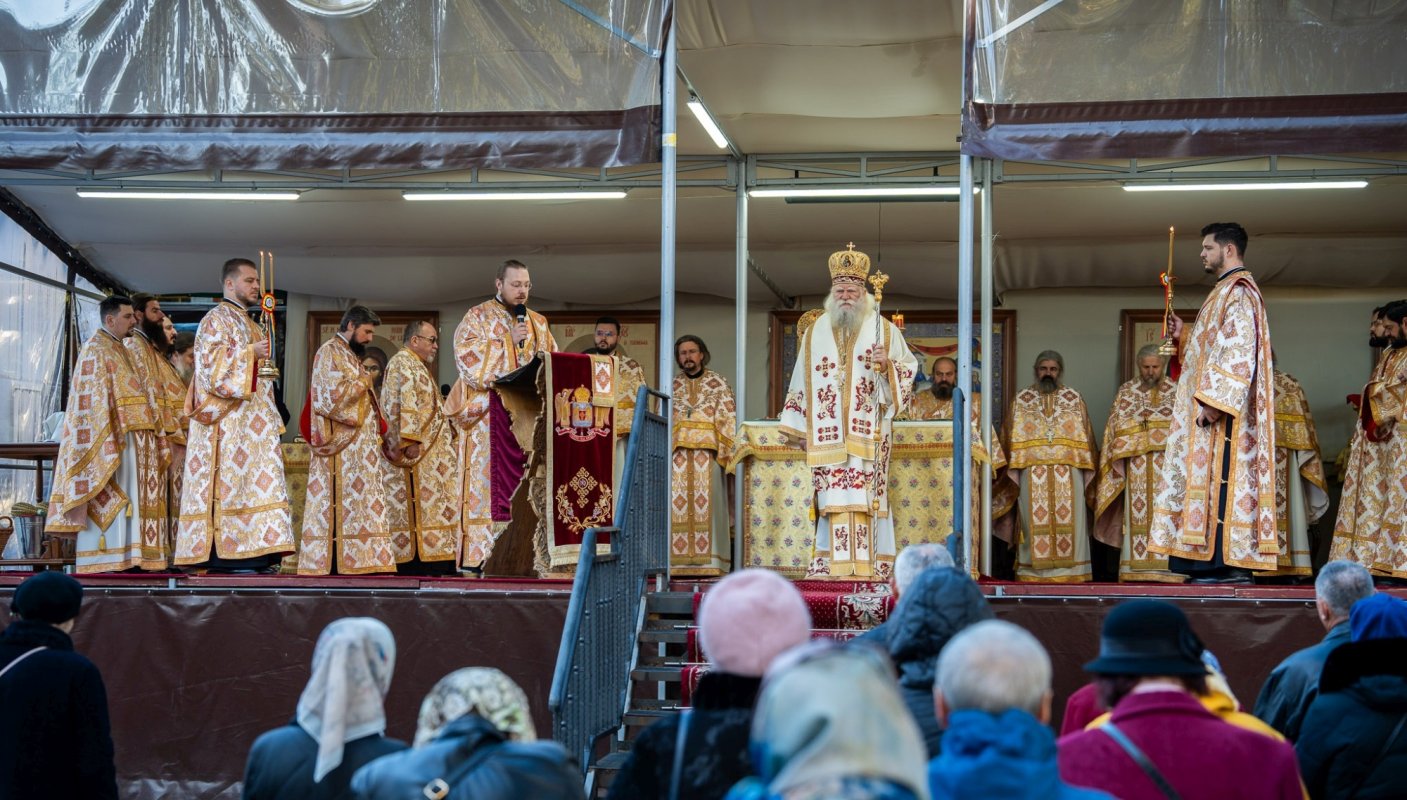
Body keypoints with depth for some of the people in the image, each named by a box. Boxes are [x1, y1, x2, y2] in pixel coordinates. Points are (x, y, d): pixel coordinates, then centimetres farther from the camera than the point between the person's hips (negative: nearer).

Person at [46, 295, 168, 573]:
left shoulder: (120, 350, 22)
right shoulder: (97, 348, -6)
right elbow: (95, 398, -14)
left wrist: (149, 431, 17)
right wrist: (112, 435, -22)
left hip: (132, 436, 9)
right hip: (113, 434, -9)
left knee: (129, 496, 5)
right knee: (110, 496, -11)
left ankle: (126, 556, 4)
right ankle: (110, 557, -13)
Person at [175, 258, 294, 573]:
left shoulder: (247, 323, 25)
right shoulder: (217, 319, -3)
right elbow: (211, 360, -16)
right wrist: (251, 352, -19)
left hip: (252, 421, 9)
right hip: (229, 421, -9)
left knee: (251, 482, 2)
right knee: (231, 481, -14)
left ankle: (251, 556, 0)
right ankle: (226, 554, -16)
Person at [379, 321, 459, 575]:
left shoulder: (416, 366, 24)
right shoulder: (402, 363, -8)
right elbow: (403, 404, -19)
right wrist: (411, 440, -25)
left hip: (428, 449, 10)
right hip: (415, 450, -10)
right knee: (417, 501, -13)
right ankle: (417, 562, -15)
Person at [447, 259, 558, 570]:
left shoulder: (538, 322, 20)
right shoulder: (477, 317, 5)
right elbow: (468, 356, -9)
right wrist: (511, 340, -13)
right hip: (490, 413, -5)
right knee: (491, 478, -11)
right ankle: (483, 554, -12)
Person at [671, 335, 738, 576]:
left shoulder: (718, 383, 9)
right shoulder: (672, 385, 17)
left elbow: (729, 420, 4)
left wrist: (724, 453, -7)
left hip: (707, 452, -2)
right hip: (677, 453, 2)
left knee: (706, 504, -9)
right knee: (678, 506, -5)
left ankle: (708, 561, -10)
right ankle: (678, 561, -5)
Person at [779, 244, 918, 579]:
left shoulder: (882, 329, 8)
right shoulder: (816, 332, 15)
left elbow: (907, 370, 9)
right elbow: (802, 381, 16)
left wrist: (886, 366, -13)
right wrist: (799, 428, 12)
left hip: (867, 434, -2)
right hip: (827, 435, 2)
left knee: (864, 497, -9)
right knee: (833, 498, -4)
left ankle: (866, 563, -9)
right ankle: (833, 564, -4)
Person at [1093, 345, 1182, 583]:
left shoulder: (1176, 391, 11)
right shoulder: (1126, 392, 12)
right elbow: (1116, 426, 7)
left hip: (1168, 465, 0)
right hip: (1136, 466, 0)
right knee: (1137, 513, -6)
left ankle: (1165, 566, -8)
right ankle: (1136, 566, -7)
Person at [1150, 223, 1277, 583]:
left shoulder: (1238, 291, -10)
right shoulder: (1228, 290, 21)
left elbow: (1239, 351, -20)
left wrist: (1213, 401, -24)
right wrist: (1185, 336, 13)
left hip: (1224, 407, -10)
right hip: (1217, 407, 10)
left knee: (1220, 476, -12)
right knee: (1218, 478, 7)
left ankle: (1228, 564, -12)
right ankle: (1230, 563, 6)